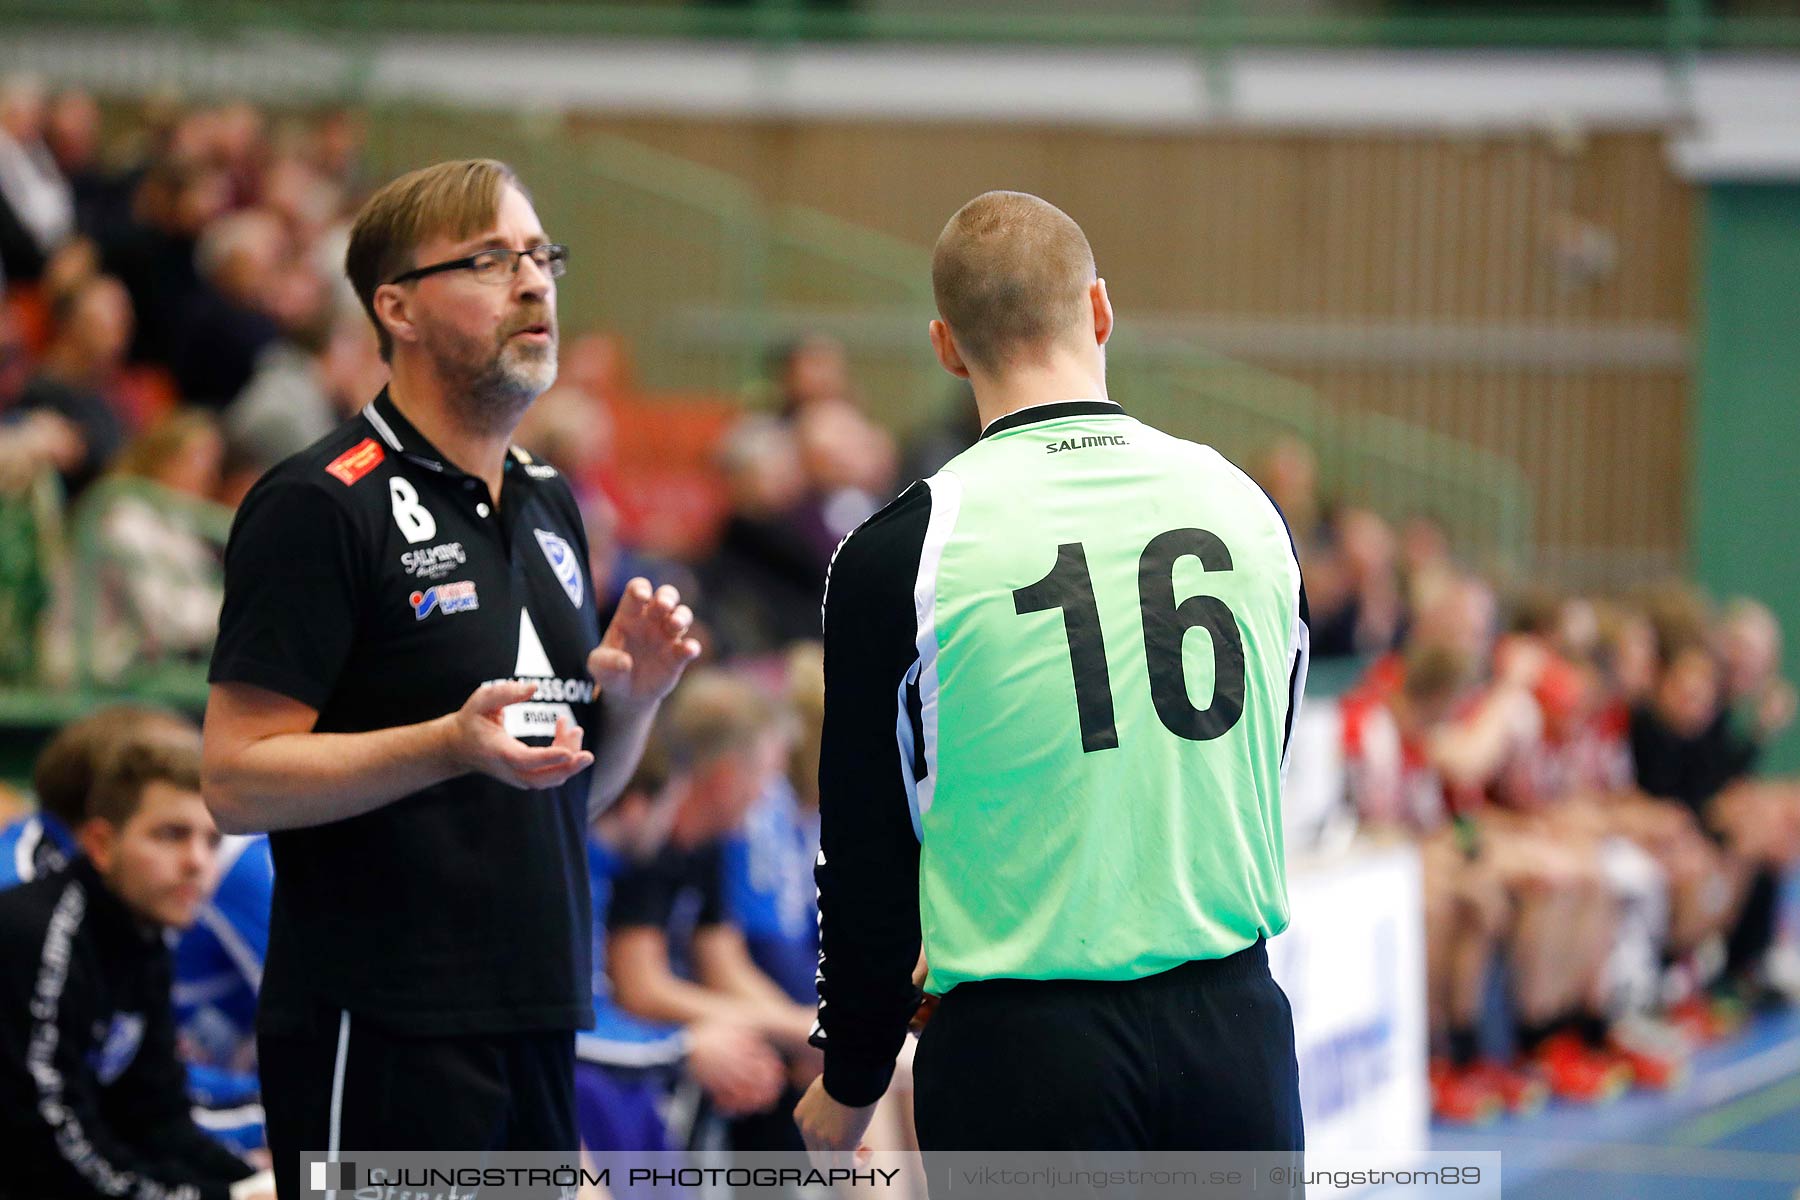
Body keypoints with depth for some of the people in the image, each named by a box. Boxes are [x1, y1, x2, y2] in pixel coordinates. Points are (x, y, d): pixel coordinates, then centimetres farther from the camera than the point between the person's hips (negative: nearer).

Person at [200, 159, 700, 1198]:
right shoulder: (321, 505, -8)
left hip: (536, 1027, 8)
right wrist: (453, 744, -25)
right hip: (380, 1034, -8)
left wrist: (631, 694, 2)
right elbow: (239, 781, -14)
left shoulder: (549, 506, 18)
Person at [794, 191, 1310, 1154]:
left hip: (1027, 1043, -3)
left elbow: (866, 852, -1)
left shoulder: (901, 552, -7)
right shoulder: (1244, 506, 5)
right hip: (1235, 1026, 3)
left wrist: (850, 1082, 12)